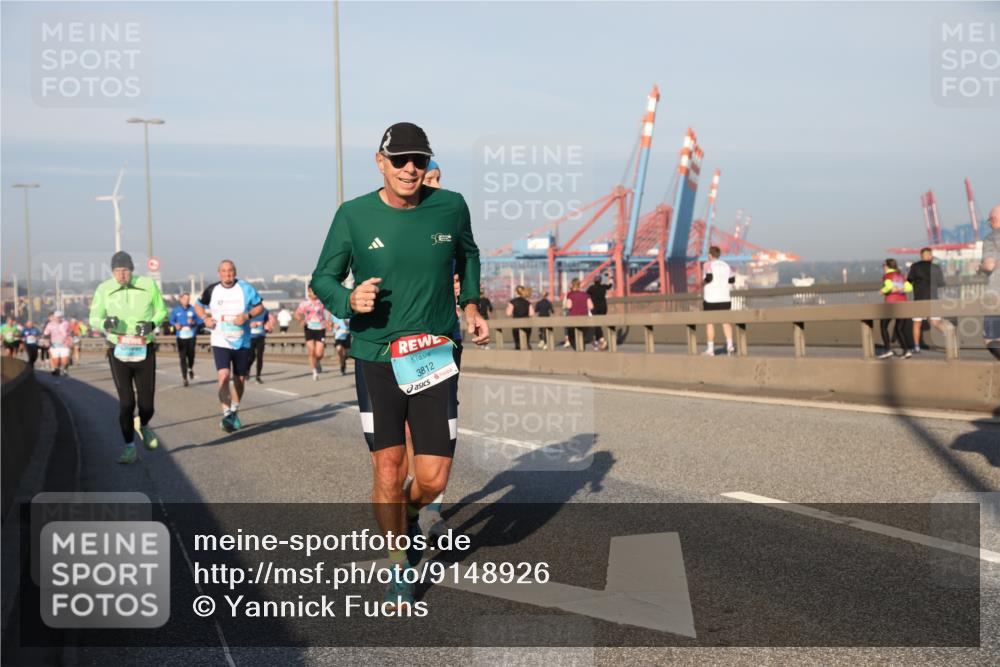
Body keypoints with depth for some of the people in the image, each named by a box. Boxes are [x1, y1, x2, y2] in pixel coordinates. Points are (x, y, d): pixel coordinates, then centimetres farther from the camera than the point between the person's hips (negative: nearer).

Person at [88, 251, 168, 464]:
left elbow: (162, 310, 8)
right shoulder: (104, 289, -4)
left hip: (144, 351, 1)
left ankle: (143, 426, 38)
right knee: (126, 403, -5)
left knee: (146, 404, 3)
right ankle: (130, 447, 10)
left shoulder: (148, 285, -3)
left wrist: (152, 323, -13)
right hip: (118, 352, -1)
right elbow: (94, 318, 3)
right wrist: (105, 323, -21)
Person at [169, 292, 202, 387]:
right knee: (182, 357, -5)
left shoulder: (193, 309, 4)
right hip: (181, 337, 0)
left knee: (191, 355, -1)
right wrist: (175, 325, -8)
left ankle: (190, 368, 34)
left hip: (191, 336, 0)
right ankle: (184, 378, 3)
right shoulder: (176, 310, 6)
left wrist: (193, 322, -14)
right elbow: (171, 320, 13)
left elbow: (200, 321, 5)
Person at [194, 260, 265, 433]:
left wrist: (247, 316, -16)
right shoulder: (212, 290, -2)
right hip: (221, 342, -1)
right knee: (224, 375, -21)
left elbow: (259, 306, 2)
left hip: (242, 342, 1)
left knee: (240, 379, 12)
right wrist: (205, 318, -5)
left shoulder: (245, 288, -5)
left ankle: (235, 412, 34)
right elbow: (198, 305, 15)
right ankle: (226, 414, -17)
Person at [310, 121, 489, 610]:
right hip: (375, 359, -1)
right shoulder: (353, 216, -5)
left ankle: (410, 518, 35)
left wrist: (470, 305, 11)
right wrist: (349, 300, -18)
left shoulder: (451, 207, 0)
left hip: (435, 358, 1)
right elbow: (322, 278, 3)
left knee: (433, 480, -2)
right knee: (388, 471, 3)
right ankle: (399, 571, 23)